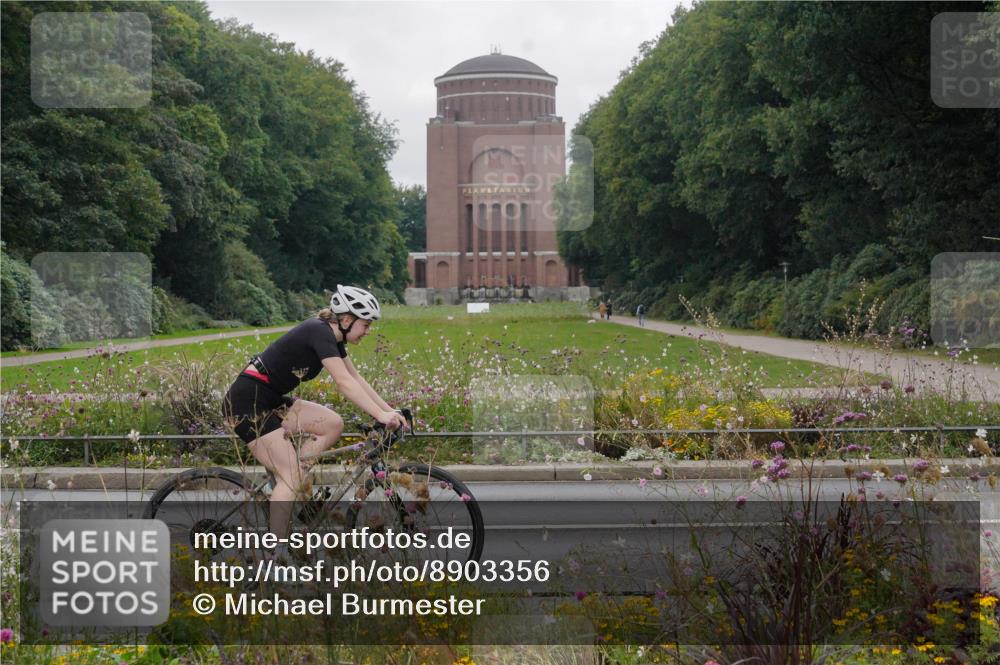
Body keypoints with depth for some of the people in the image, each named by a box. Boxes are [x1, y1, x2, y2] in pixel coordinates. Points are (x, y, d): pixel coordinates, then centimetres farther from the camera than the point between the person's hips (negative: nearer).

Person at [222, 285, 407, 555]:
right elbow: (344, 382, -28)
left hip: (270, 400, 9)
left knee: (333, 424, -3)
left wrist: (390, 411, 5)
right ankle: (278, 553, -10)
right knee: (293, 475, -13)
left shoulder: (332, 337, 9)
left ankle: (288, 480, 3)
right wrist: (380, 415, -32)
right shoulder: (319, 332, -19)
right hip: (247, 403, -9)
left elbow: (357, 379, 12)